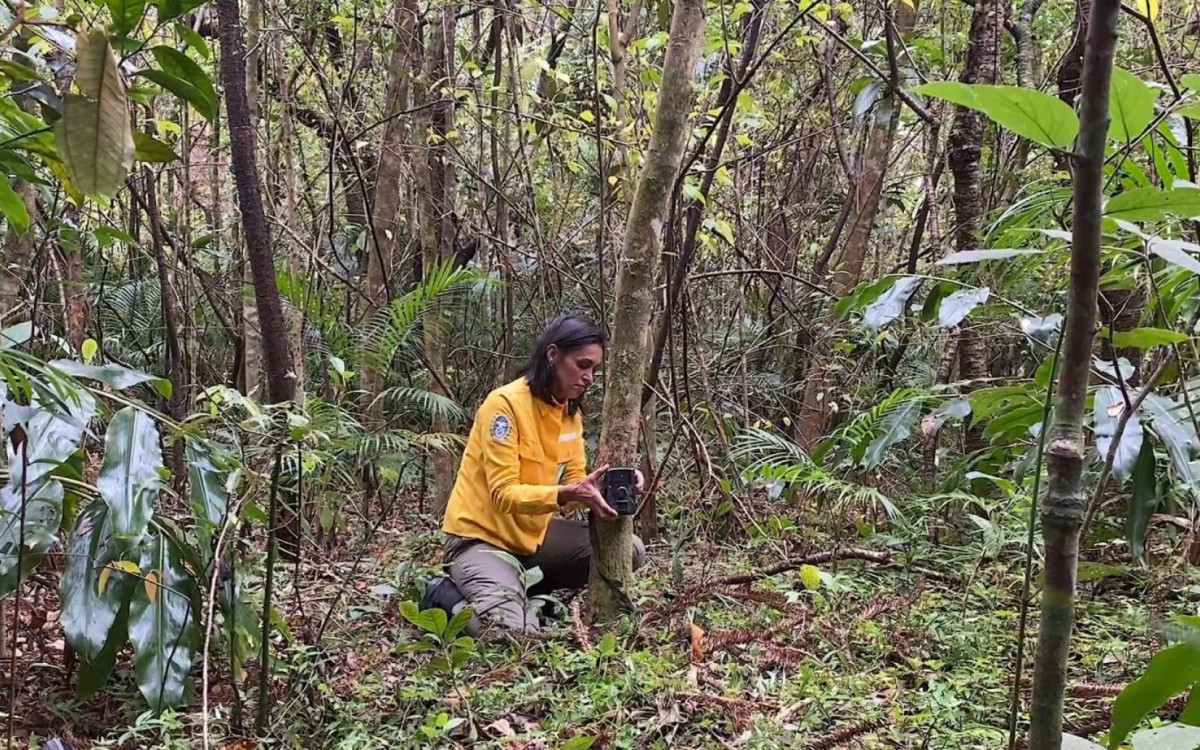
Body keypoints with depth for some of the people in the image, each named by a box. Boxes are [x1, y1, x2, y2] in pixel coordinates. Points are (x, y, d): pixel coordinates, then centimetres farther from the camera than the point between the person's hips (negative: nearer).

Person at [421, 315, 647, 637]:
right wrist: (566, 494, -36)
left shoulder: (572, 412, 3)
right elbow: (504, 495, -24)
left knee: (630, 550, -2)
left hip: (533, 534, 8)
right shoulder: (505, 403, -20)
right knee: (517, 633, -28)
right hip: (481, 538, -8)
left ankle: (523, 592, 7)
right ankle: (447, 597, 3)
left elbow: (574, 482, 2)